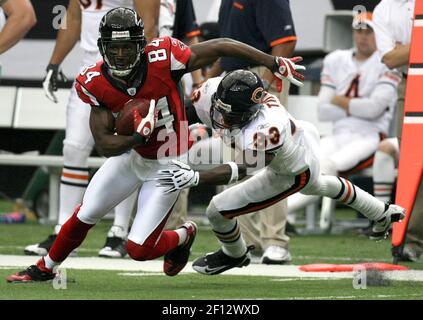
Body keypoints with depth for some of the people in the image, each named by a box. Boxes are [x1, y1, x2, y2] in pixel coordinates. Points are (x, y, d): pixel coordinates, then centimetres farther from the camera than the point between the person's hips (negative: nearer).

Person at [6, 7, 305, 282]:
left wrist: (274, 63, -18)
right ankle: (45, 268, 40)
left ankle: (183, 237, 25)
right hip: (132, 155, 4)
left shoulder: (162, 59, -30)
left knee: (139, 249, -8)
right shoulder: (96, 83, -19)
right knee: (85, 214, 14)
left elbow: (220, 46, -22)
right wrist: (137, 136, -40)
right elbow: (105, 145, -18)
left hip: (168, 164, -4)